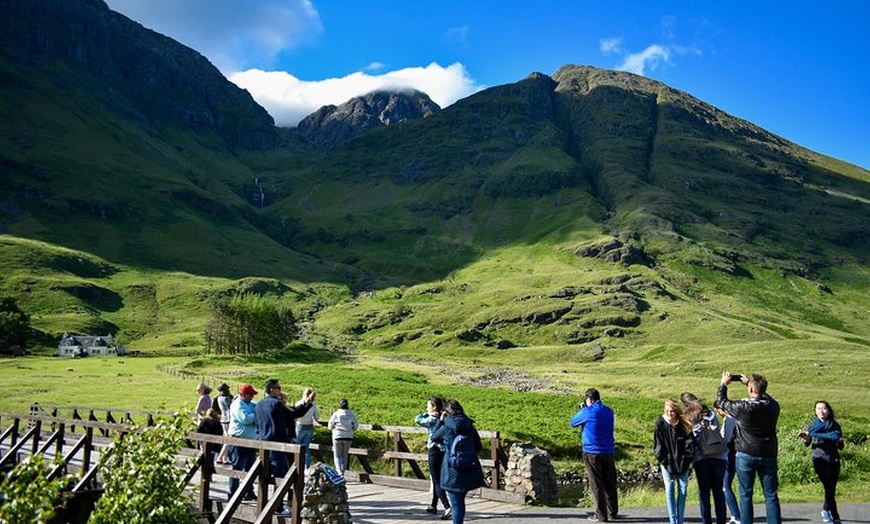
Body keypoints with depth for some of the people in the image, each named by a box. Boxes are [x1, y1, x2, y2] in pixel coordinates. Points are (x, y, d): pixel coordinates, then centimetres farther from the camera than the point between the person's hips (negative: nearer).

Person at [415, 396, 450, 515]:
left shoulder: (432, 419, -14)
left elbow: (417, 419, -6)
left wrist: (428, 413, -1)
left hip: (435, 451, -8)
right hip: (444, 451, 8)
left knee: (437, 481, -5)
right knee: (436, 479, 20)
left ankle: (447, 507, -16)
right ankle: (434, 505, 30)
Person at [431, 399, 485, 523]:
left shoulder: (446, 428, -12)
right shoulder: (470, 427, 1)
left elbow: (434, 438, 7)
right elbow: (479, 447, 9)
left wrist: (440, 421, 8)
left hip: (453, 471, -5)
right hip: (469, 470, 5)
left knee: (456, 504, 2)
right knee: (461, 501, 21)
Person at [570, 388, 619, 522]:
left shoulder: (587, 412, -12)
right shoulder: (608, 411, 7)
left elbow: (573, 423, 2)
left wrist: (581, 409, 13)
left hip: (592, 452, -5)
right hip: (609, 451, 6)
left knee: (596, 484, 1)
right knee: (610, 483, 14)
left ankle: (601, 515, 2)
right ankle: (612, 512, 21)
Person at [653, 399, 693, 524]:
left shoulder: (684, 425, -5)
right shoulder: (660, 425, -8)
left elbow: (690, 444, -4)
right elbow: (657, 445, -6)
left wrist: (687, 461, -8)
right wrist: (663, 460, -10)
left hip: (682, 463, 1)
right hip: (667, 464, -1)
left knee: (683, 491, 3)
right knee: (670, 491, 1)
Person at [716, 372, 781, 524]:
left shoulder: (743, 407, -15)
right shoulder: (773, 406, -4)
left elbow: (721, 402, 1)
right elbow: (763, 395, 20)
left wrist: (724, 384, 16)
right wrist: (750, 382, 26)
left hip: (746, 456, -3)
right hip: (768, 455, 3)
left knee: (745, 495, 5)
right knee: (771, 496, 7)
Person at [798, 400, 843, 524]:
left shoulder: (835, 425, 2)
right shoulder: (812, 425, -2)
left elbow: (840, 446, 6)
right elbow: (807, 444, 5)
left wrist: (840, 442, -16)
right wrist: (805, 438, -16)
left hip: (834, 460, 3)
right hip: (820, 460, -3)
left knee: (832, 489, 7)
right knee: (829, 488, -12)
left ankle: (826, 510, 32)